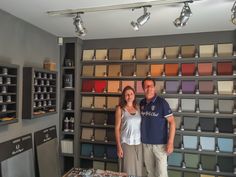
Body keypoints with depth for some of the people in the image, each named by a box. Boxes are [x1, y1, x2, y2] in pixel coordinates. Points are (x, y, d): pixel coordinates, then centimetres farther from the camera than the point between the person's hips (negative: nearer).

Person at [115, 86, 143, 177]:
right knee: (128, 170, 4)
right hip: (126, 143, -3)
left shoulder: (137, 108, 6)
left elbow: (141, 126, 9)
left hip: (139, 143, 4)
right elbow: (117, 128, -5)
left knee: (138, 169, 10)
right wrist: (119, 146, -9)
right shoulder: (120, 109, -5)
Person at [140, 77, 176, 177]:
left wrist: (170, 142, -18)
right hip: (145, 143, 5)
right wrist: (140, 139, 9)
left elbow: (172, 122, -12)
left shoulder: (161, 102, -13)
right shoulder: (142, 103, 2)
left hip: (160, 143, -4)